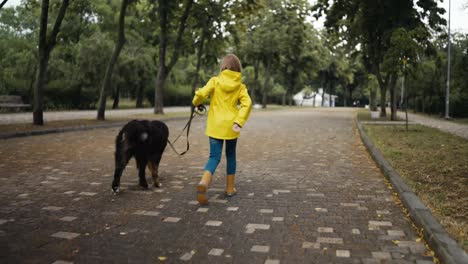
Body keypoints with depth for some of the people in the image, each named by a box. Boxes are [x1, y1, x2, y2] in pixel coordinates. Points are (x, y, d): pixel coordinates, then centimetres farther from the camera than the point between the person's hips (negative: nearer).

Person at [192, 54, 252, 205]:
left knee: (214, 157, 2)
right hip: (231, 126, 1)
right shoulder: (240, 86, 2)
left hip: (215, 126, -1)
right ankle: (230, 188, 24)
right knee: (231, 155, 18)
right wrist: (239, 122, -16)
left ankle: (204, 183, -25)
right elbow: (247, 104, -12)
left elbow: (202, 94, -13)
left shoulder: (215, 81, -1)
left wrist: (196, 102, 8)